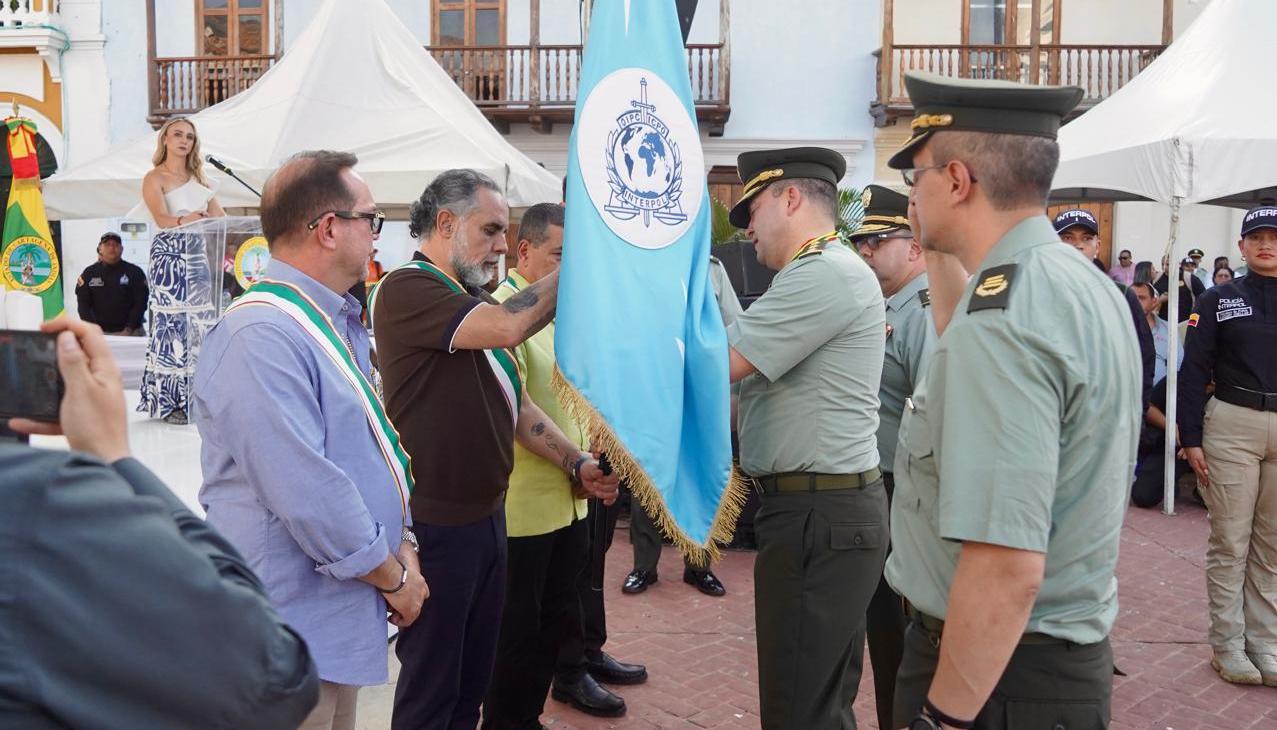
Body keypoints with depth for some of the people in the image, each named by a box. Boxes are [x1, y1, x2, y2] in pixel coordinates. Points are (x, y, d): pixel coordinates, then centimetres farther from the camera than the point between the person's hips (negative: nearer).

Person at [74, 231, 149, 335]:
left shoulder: (134, 272, 2)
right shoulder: (89, 274, 7)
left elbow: (140, 303, -3)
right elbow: (83, 304, 3)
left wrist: (129, 330, -13)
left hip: (130, 333, -1)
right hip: (99, 332, 1)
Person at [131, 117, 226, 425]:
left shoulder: (198, 178, 19)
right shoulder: (154, 178, 1)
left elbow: (219, 216, 12)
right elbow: (162, 219, -14)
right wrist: (184, 220, -30)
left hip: (197, 255, 6)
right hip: (169, 254, -6)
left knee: (201, 321, 2)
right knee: (172, 321, -10)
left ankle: (196, 396, 6)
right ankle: (170, 401, -7)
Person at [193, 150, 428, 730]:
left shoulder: (340, 325, 11)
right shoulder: (261, 335, -23)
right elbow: (305, 491, -27)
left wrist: (402, 545, 5)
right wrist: (393, 576, -14)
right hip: (290, 628, -9)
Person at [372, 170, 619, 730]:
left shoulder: (475, 303, 13)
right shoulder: (408, 290, -15)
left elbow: (516, 404, 16)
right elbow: (507, 327, -30)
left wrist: (577, 464, 6)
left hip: (487, 516, 8)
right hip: (435, 527, -8)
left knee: (473, 681, 20)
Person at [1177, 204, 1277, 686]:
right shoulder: (1218, 300, 1)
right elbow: (1193, 372, -2)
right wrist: (1190, 438, -8)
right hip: (1233, 427, -3)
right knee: (1230, 541, 3)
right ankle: (1227, 644, 12)